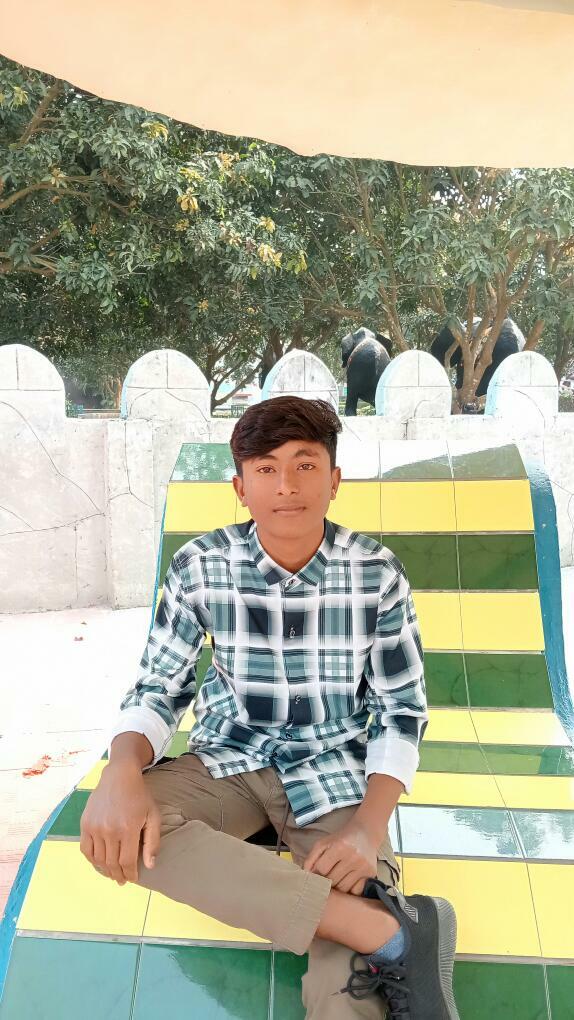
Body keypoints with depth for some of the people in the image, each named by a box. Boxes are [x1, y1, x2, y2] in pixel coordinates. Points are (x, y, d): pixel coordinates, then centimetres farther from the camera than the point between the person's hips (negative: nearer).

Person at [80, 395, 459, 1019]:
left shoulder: (377, 573, -11)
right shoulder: (200, 566, -9)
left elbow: (401, 711, -4)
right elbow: (158, 688, -3)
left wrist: (368, 830, -20)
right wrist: (121, 772, -25)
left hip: (333, 771, -3)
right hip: (226, 762, 4)